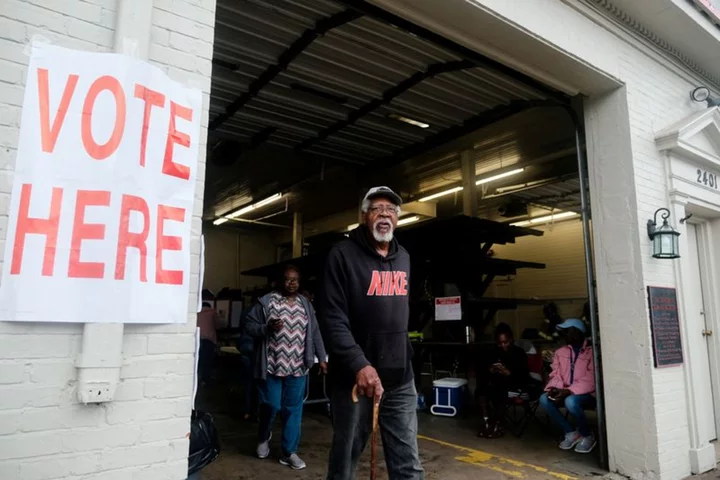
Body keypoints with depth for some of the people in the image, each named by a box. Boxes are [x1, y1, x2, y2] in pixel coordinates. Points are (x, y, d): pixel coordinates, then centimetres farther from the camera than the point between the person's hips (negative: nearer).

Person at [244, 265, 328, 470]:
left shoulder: (305, 304, 8)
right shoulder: (266, 302, -6)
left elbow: (314, 333, 12)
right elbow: (249, 326, -5)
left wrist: (321, 358, 8)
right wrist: (268, 327, -23)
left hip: (297, 368, 4)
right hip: (272, 366, -4)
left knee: (293, 409, 7)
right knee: (271, 405, 2)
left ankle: (289, 452, 21)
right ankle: (263, 437, 34)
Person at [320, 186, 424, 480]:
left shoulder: (403, 258, 13)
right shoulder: (343, 255, -8)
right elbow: (333, 319, -16)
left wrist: (404, 356, 16)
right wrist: (359, 365, -26)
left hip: (400, 378, 5)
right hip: (355, 378, -5)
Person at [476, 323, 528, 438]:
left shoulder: (519, 353, -3)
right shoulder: (492, 352, 8)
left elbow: (524, 376, -11)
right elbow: (480, 370, 6)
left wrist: (508, 373, -27)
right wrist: (489, 371, -16)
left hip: (513, 385, -4)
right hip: (494, 384, 4)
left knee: (499, 391, -33)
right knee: (482, 389, -24)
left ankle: (498, 425, -21)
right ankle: (486, 422, -25)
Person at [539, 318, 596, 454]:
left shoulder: (591, 352, -10)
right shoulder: (560, 352, 8)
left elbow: (591, 381, -18)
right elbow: (555, 375, 3)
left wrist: (569, 391, -27)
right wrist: (554, 388, -18)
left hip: (587, 394, -5)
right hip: (566, 392, 6)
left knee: (571, 401, -36)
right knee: (544, 399, -21)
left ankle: (588, 435, -6)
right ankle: (571, 433, -3)